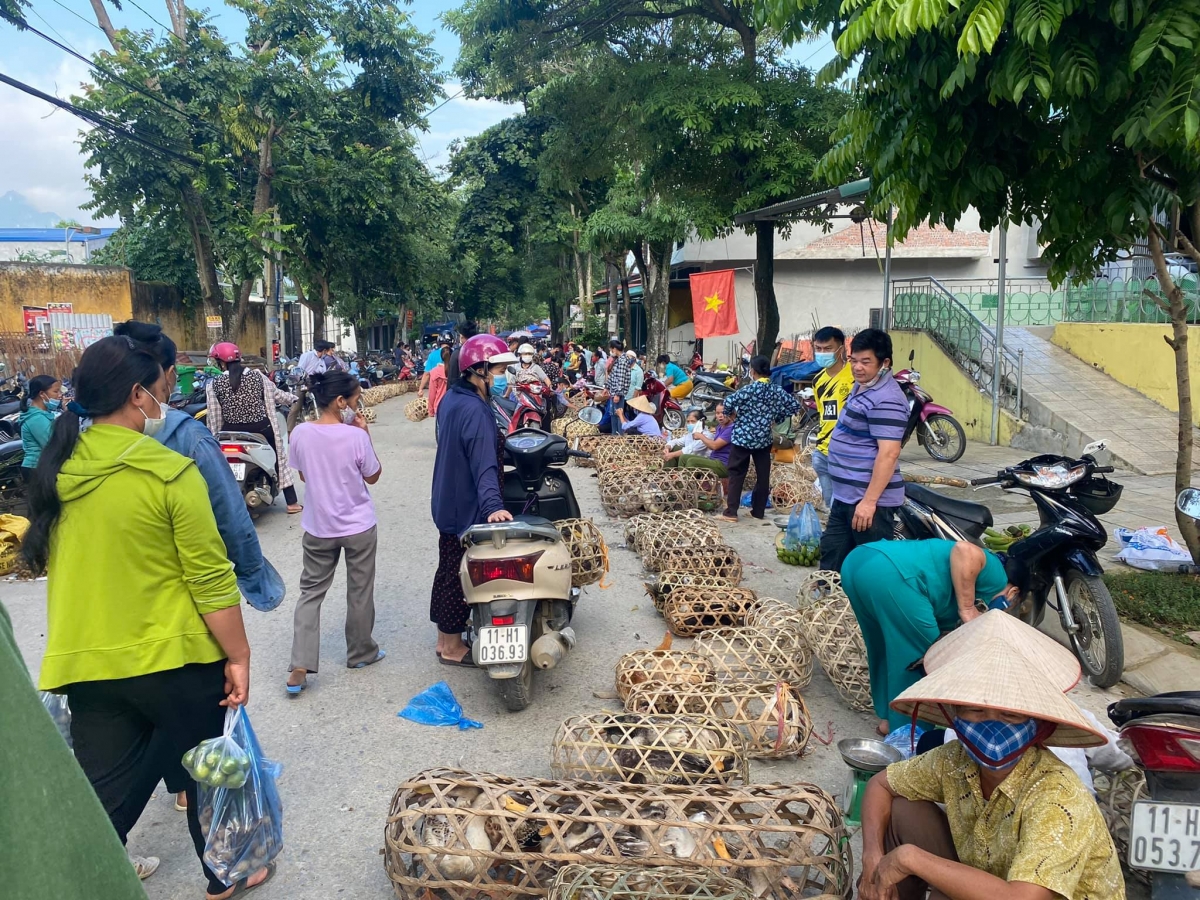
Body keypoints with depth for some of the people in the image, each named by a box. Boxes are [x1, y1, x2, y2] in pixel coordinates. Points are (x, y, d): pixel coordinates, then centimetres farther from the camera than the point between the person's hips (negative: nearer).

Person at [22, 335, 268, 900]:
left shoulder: (56, 472, 1)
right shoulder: (169, 473, -18)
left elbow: (48, 562, 15)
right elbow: (211, 579, -18)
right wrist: (239, 655, -9)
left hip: (87, 663, 5)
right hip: (173, 659, -4)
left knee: (105, 792, 16)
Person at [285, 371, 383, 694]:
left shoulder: (300, 433, -8)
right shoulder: (355, 436, -18)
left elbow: (303, 476, 7)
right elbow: (373, 477, -4)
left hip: (318, 527, 3)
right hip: (358, 526, -3)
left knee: (311, 591, 12)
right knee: (359, 591, 15)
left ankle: (299, 667, 5)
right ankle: (360, 652, 31)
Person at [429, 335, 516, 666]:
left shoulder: (452, 397, 6)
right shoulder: (475, 411, -25)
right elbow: (484, 465, -35)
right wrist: (493, 505, -44)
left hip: (448, 500, 10)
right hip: (466, 507, -10)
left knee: (448, 570, 19)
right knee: (459, 576, 3)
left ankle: (445, 637, 34)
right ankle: (452, 647, 18)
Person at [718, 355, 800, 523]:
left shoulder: (750, 388, -12)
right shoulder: (777, 390, 3)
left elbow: (728, 402, -22)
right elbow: (794, 405, 9)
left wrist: (732, 414, -1)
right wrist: (776, 418, 15)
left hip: (742, 437, -4)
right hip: (764, 438, 4)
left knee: (736, 475, 1)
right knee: (763, 475, 11)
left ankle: (731, 513, -1)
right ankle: (759, 511, 17)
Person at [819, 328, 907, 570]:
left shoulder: (886, 400, -20)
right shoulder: (862, 387, 13)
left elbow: (889, 453, -26)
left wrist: (869, 501, -28)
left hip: (868, 499, -10)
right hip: (845, 496, 10)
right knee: (831, 555, 19)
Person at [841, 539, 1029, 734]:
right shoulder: (995, 575, 12)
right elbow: (964, 550, -10)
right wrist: (967, 609, -4)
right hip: (888, 573, -9)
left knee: (887, 648, 28)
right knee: (922, 655, 8)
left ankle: (888, 718, 40)